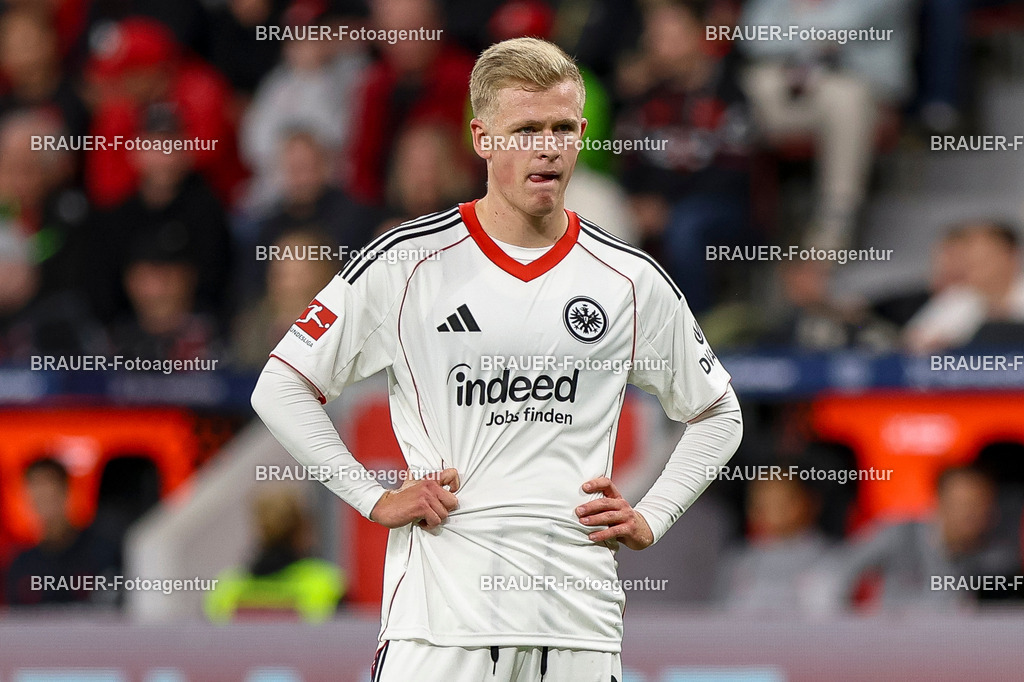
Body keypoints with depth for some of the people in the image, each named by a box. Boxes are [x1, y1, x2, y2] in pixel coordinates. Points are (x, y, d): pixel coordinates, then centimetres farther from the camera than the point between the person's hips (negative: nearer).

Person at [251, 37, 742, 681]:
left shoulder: (632, 279, 8)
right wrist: (375, 499, -2)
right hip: (441, 614, -2)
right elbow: (281, 388, 4)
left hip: (581, 622, 3)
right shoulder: (405, 264, 0)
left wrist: (650, 519, 9)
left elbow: (718, 414, 22)